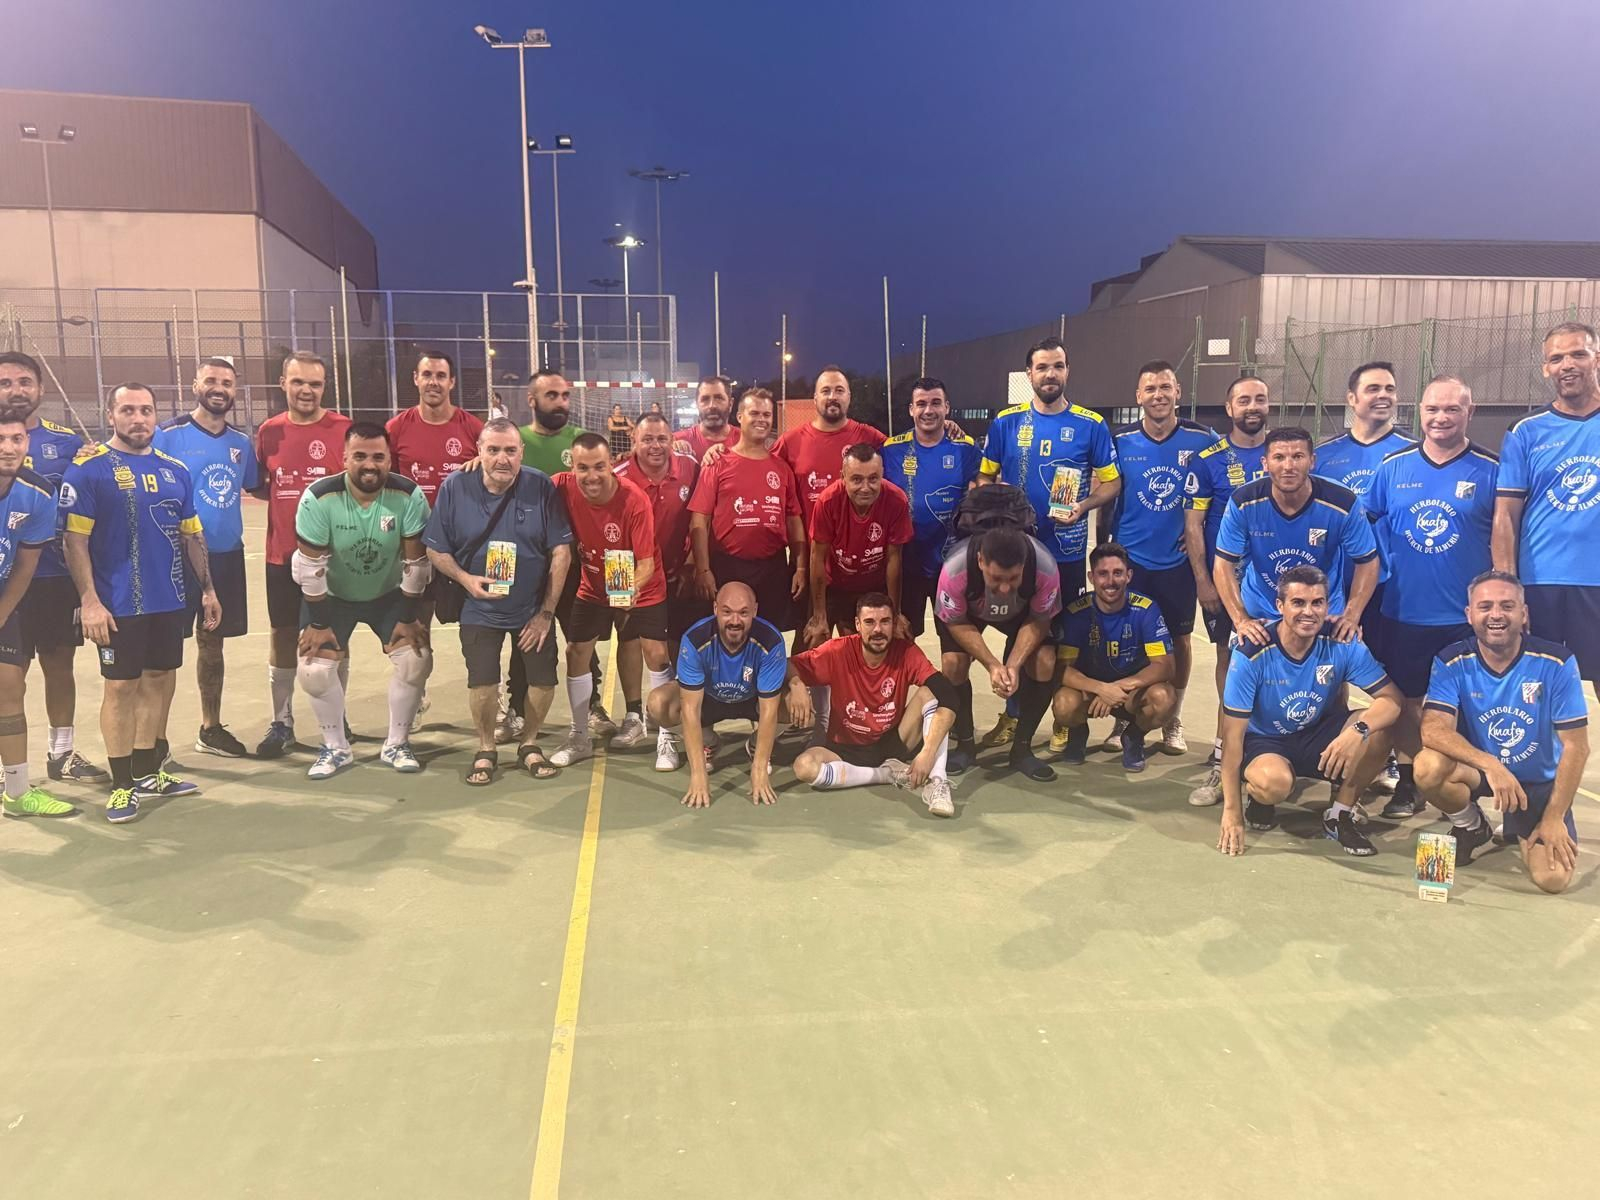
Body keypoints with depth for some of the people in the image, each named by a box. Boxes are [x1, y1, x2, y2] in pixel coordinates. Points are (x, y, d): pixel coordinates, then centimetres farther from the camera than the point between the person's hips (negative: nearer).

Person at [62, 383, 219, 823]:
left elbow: (192, 535, 15)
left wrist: (207, 589, 12)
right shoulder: (89, 469, -6)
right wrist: (90, 601, -16)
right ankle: (122, 785, 11)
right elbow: (76, 541, -9)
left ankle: (149, 773, 25)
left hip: (169, 600, 5)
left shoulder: (175, 469, 9)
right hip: (119, 604, -5)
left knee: (161, 681, 12)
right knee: (121, 686, 0)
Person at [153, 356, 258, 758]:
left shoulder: (242, 442, 8)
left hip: (227, 555, 5)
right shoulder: (168, 435, -8)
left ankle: (211, 728, 26)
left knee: (212, 640, 15)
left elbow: (257, 487, 20)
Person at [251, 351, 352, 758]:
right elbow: (259, 484, 16)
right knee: (283, 635, 9)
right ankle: (281, 723, 20)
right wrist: (285, 495, -1)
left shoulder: (344, 430, -5)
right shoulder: (268, 431, 5)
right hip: (282, 553, 3)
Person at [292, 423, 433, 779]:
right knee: (314, 668, -11)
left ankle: (396, 744, 8)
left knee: (416, 658, -12)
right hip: (332, 595, -1)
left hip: (390, 593, 1)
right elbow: (311, 565, -18)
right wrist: (318, 623, -14)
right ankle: (336, 747, 12)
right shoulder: (319, 498, -26)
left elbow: (416, 562, -15)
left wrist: (410, 618, -11)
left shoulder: (409, 496, -23)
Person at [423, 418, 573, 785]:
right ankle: (486, 749, 20)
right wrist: (465, 578, -21)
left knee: (543, 679, 1)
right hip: (481, 608, 0)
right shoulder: (455, 487, -10)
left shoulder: (541, 487, -13)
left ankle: (529, 744, 27)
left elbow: (561, 552, -9)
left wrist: (546, 612, -9)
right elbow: (435, 549, -2)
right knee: (482, 681, -6)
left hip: (533, 609, 0)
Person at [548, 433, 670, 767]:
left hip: (641, 589, -3)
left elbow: (647, 562, -26)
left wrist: (632, 588, -44)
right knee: (576, 652, 1)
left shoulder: (635, 500, -29)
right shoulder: (563, 488, -21)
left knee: (656, 653, -7)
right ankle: (580, 736, 16)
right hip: (593, 588, 3)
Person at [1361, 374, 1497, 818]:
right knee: (1407, 701, 12)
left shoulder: (1491, 470, -3)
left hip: (1466, 618, -2)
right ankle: (1408, 784, 26)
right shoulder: (1393, 466, 2)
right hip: (1402, 614, 2)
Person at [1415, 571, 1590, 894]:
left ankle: (1518, 830, 18)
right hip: (1477, 770, 1)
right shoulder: (1452, 662, -15)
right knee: (1428, 767, -34)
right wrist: (1489, 764, -42)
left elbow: (1575, 746, -13)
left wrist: (1554, 818, -14)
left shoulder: (1556, 662, -16)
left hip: (1539, 782, 0)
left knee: (1553, 878, -19)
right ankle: (1472, 828, 1)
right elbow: (1433, 729, -26)